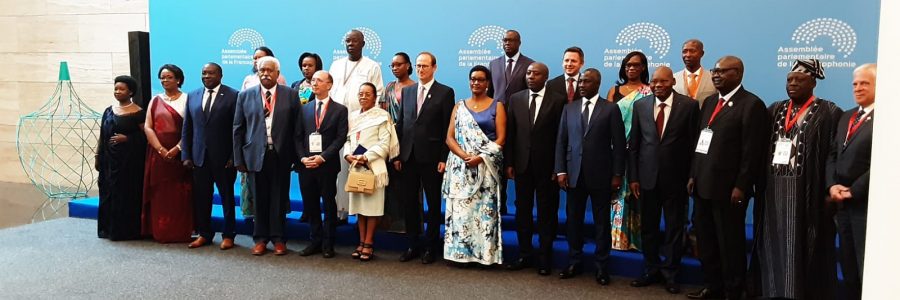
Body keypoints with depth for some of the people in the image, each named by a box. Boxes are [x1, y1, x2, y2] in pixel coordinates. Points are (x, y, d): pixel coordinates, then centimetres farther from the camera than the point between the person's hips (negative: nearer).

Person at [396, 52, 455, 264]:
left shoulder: (445, 93, -2)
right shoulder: (406, 91, 11)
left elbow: (448, 128, -6)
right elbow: (401, 124, 11)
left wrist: (444, 158, -11)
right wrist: (397, 155, 5)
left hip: (431, 157, -4)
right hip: (408, 156, 4)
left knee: (433, 203, 6)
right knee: (409, 202, 9)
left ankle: (431, 246, 17)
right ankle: (413, 244, 20)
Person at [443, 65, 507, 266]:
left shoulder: (497, 106, 5)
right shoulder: (459, 107, 13)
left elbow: (500, 139, -3)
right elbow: (450, 138, 6)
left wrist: (480, 158, -16)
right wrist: (464, 156, -12)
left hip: (486, 167, -2)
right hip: (461, 166, 2)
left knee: (484, 209, -5)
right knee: (460, 209, -1)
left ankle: (485, 253, 2)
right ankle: (461, 251, 7)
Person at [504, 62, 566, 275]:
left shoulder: (558, 101, -5)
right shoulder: (515, 99, 7)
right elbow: (510, 133, 6)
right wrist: (509, 163, 2)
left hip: (547, 166, -3)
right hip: (522, 164, 4)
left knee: (547, 212, 6)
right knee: (522, 210, 10)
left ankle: (545, 257, 16)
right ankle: (525, 254, 22)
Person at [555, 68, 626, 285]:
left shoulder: (611, 109, 0)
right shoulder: (569, 108, 9)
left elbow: (619, 144, -2)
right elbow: (561, 141, 7)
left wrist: (618, 175, -6)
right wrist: (560, 170, -1)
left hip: (600, 175, -3)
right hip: (574, 174, 3)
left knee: (602, 222, 6)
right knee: (573, 220, 8)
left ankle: (601, 266, 16)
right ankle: (575, 262, 21)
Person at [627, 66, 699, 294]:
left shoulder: (689, 105, -4)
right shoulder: (640, 105, 4)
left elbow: (693, 143, -3)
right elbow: (633, 144, 4)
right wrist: (633, 177, 0)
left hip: (675, 176, -2)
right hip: (647, 175, 3)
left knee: (674, 227, 8)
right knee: (648, 226, 11)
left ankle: (670, 274, 21)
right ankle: (651, 271, 26)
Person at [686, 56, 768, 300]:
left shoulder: (751, 104, -9)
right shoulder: (710, 102, 15)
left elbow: (752, 151, -14)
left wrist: (741, 186, -17)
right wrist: (693, 175, 11)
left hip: (728, 188, -7)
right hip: (703, 185, 8)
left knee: (730, 243, 4)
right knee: (706, 240, 15)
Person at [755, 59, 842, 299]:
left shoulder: (829, 113, -3)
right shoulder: (775, 110, 13)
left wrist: (829, 191, -12)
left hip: (807, 192, -5)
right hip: (774, 190, 5)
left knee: (802, 248, 1)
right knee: (776, 245, 11)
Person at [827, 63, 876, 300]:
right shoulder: (847, 117, 16)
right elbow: (833, 154, 13)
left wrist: (853, 191, -14)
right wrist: (832, 185, -3)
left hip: (867, 203, -7)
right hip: (843, 203, 7)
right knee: (848, 267, 15)